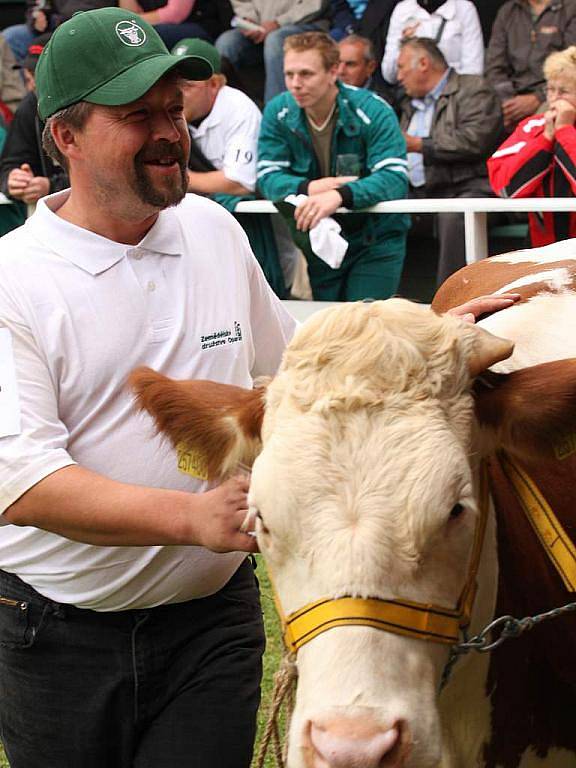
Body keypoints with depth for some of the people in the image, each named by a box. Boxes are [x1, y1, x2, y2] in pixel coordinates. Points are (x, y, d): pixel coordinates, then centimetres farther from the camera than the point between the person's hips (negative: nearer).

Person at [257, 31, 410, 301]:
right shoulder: (278, 112, -5)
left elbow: (394, 179, -25)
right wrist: (309, 188, -29)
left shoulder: (373, 111, -16)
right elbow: (268, 179, -8)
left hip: (375, 241, -3)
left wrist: (339, 195, -41)